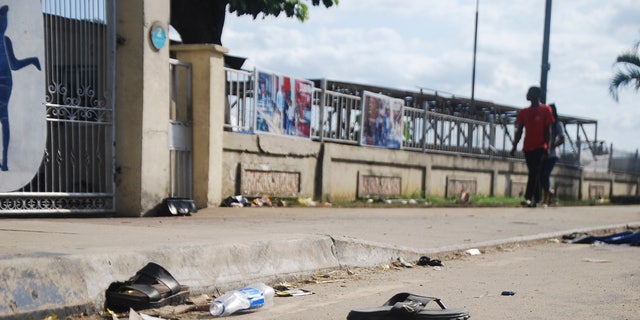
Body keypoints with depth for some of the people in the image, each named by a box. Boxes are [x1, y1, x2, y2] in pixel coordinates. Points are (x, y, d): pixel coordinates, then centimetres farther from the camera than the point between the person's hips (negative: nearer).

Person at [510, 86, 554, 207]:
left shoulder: (545, 110, -2)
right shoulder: (524, 112, 11)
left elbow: (548, 130, -5)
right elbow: (519, 131, 11)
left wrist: (547, 147, -11)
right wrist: (515, 146, 4)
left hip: (540, 147, -5)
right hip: (528, 147, 5)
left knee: (534, 172, -14)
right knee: (534, 173, 9)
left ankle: (528, 198, -21)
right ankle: (536, 199, 13)